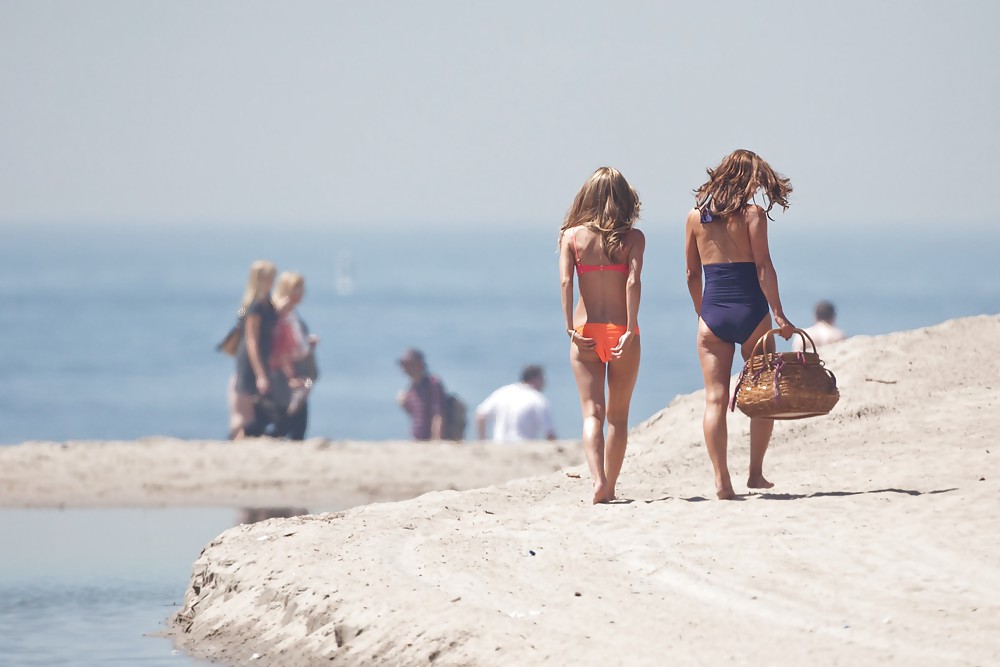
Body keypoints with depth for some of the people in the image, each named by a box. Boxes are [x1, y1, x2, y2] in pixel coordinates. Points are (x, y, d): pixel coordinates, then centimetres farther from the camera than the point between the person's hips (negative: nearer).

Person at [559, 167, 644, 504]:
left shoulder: (573, 235, 1)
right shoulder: (632, 237, -1)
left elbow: (565, 281, -10)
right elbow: (632, 281, -13)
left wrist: (571, 329, -11)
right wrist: (630, 330, -15)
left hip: (585, 333, 0)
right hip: (621, 332, 0)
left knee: (592, 412, -2)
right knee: (618, 415, 12)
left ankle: (598, 481, -22)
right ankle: (610, 487, 15)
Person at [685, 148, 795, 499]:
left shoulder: (696, 216, 5)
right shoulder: (752, 214, -6)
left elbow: (692, 273, 11)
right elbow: (763, 267, -11)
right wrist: (779, 314, -9)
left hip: (712, 313, 3)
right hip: (750, 312, -3)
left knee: (715, 399, 1)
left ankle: (721, 480, -7)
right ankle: (756, 473, 13)